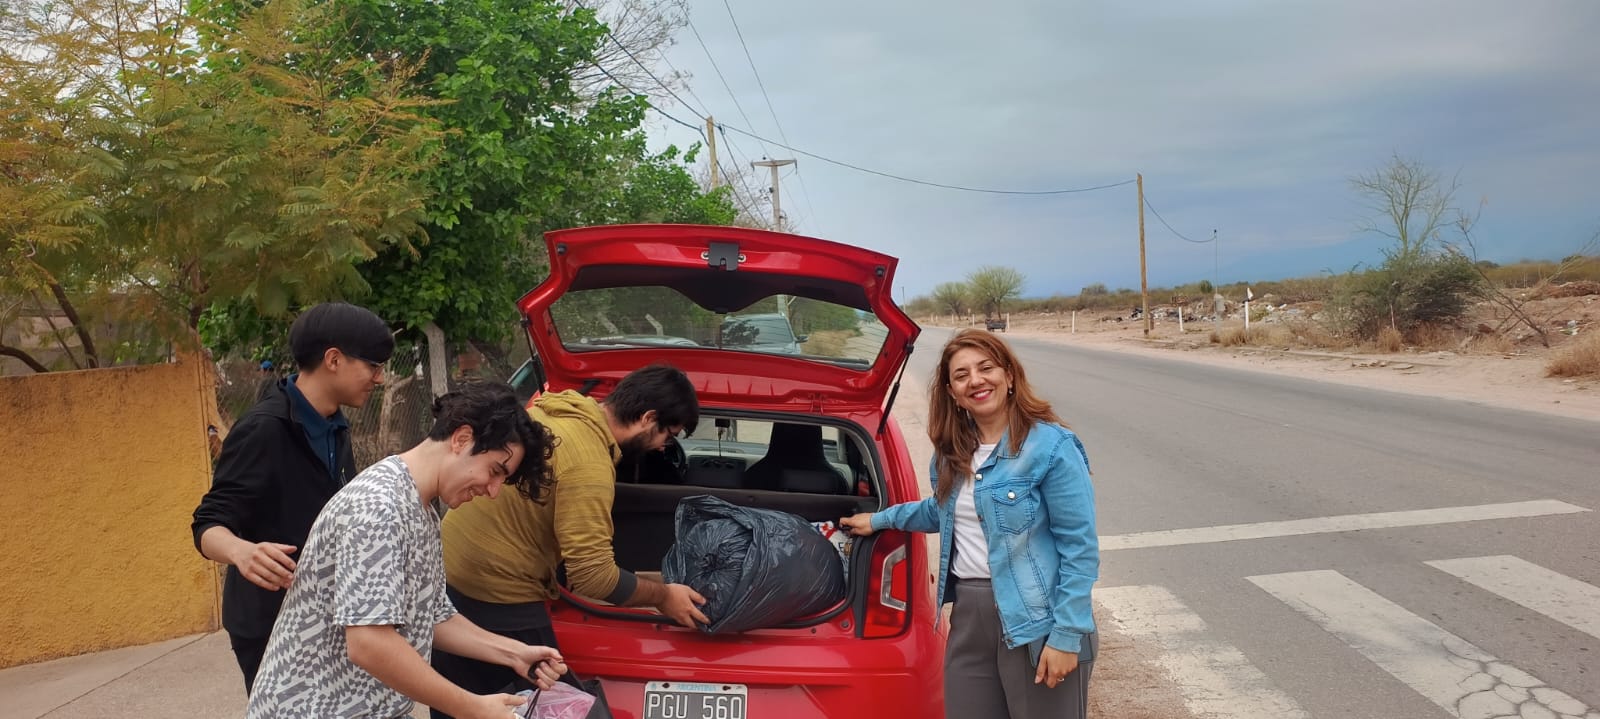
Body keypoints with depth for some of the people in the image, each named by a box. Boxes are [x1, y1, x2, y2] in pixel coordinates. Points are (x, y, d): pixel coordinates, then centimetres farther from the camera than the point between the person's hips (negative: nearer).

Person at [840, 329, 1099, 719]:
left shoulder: (1051, 446, -13)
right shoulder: (953, 450, 8)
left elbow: (1080, 547, -14)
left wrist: (1067, 635, -16)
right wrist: (882, 518, 26)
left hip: (1036, 621, -6)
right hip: (968, 616, 7)